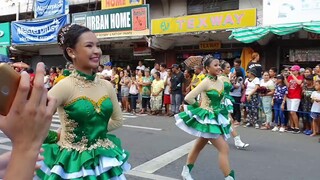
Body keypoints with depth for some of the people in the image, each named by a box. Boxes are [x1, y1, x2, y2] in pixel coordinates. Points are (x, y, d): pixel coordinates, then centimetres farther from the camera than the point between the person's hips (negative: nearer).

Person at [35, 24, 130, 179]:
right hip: (73, 162, -5)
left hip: (104, 160, 5)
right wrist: (58, 137, -13)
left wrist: (96, 129, 2)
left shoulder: (107, 86, -1)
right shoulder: (65, 86, -18)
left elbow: (118, 120, 11)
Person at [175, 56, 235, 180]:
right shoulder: (206, 82, -18)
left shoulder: (220, 82, 5)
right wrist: (200, 107, -6)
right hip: (206, 118, -8)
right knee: (224, 149, -10)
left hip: (215, 117, 8)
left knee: (199, 146, 20)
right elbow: (188, 98, -20)